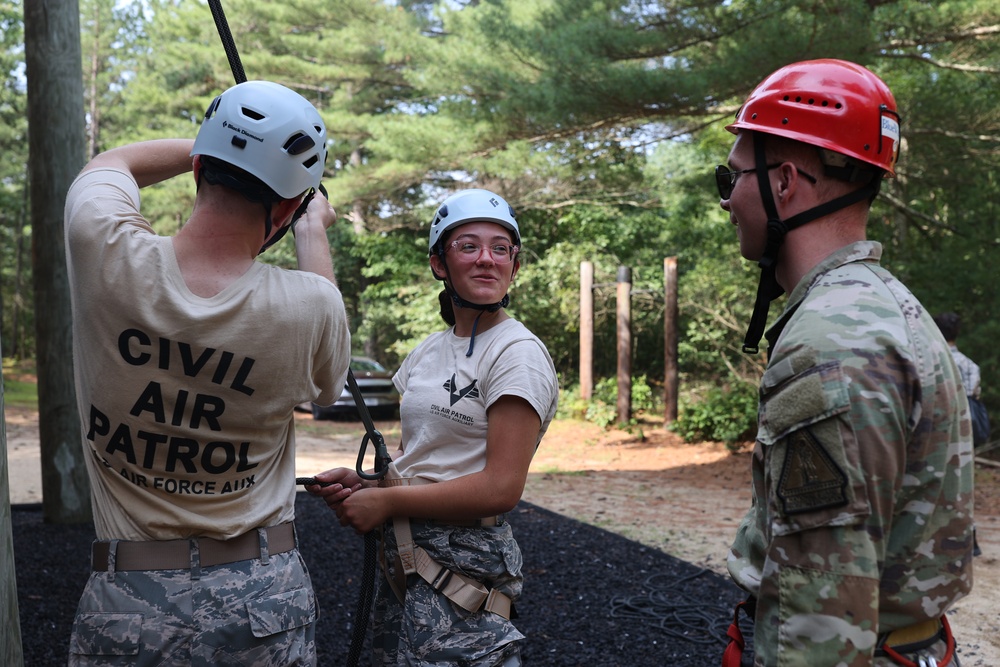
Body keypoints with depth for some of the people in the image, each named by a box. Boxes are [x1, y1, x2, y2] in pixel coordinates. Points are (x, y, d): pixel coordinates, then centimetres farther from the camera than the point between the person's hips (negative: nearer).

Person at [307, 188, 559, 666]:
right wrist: (363, 483, -3)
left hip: (463, 565, -7)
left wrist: (385, 502, -14)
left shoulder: (517, 353, -14)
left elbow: (500, 487, -20)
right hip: (403, 556, 8)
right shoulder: (428, 352, 10)